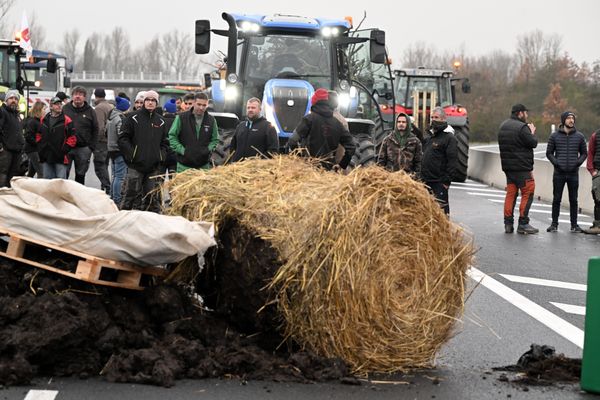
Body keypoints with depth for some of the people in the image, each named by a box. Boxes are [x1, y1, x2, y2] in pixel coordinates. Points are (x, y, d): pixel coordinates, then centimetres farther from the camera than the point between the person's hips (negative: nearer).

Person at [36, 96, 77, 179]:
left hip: (61, 158, -5)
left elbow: (72, 138, -5)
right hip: (46, 157, 5)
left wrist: (64, 150, -12)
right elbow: (38, 135, 20)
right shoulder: (44, 120, 11)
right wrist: (40, 149, 9)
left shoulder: (67, 120, -3)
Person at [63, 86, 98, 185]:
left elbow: (95, 130, 6)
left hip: (83, 148, 0)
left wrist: (91, 147, -1)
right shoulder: (65, 109, 4)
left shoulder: (90, 111, 5)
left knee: (80, 174, 8)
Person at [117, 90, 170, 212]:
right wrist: (131, 154, -10)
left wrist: (161, 156, 4)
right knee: (132, 193, -5)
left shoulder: (161, 121, 13)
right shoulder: (133, 118, -1)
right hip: (135, 166, -4)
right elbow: (122, 138, -3)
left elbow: (165, 142, 20)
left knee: (152, 197, 7)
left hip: (153, 166, 4)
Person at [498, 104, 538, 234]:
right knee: (527, 194, -1)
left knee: (511, 194, 11)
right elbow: (533, 143, -15)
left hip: (507, 166, 8)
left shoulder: (503, 126, 13)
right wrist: (532, 132, 6)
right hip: (521, 168, -8)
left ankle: (508, 223, 9)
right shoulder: (521, 127, -15)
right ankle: (523, 224, -3)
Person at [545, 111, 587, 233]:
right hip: (559, 173, -1)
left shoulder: (579, 136, 5)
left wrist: (578, 162, -5)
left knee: (573, 200, 4)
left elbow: (584, 153, 11)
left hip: (573, 173, 1)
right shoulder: (554, 136, 1)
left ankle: (574, 225, 11)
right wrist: (555, 162, -9)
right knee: (556, 199, 2)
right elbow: (549, 152, 5)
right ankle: (554, 224, 9)